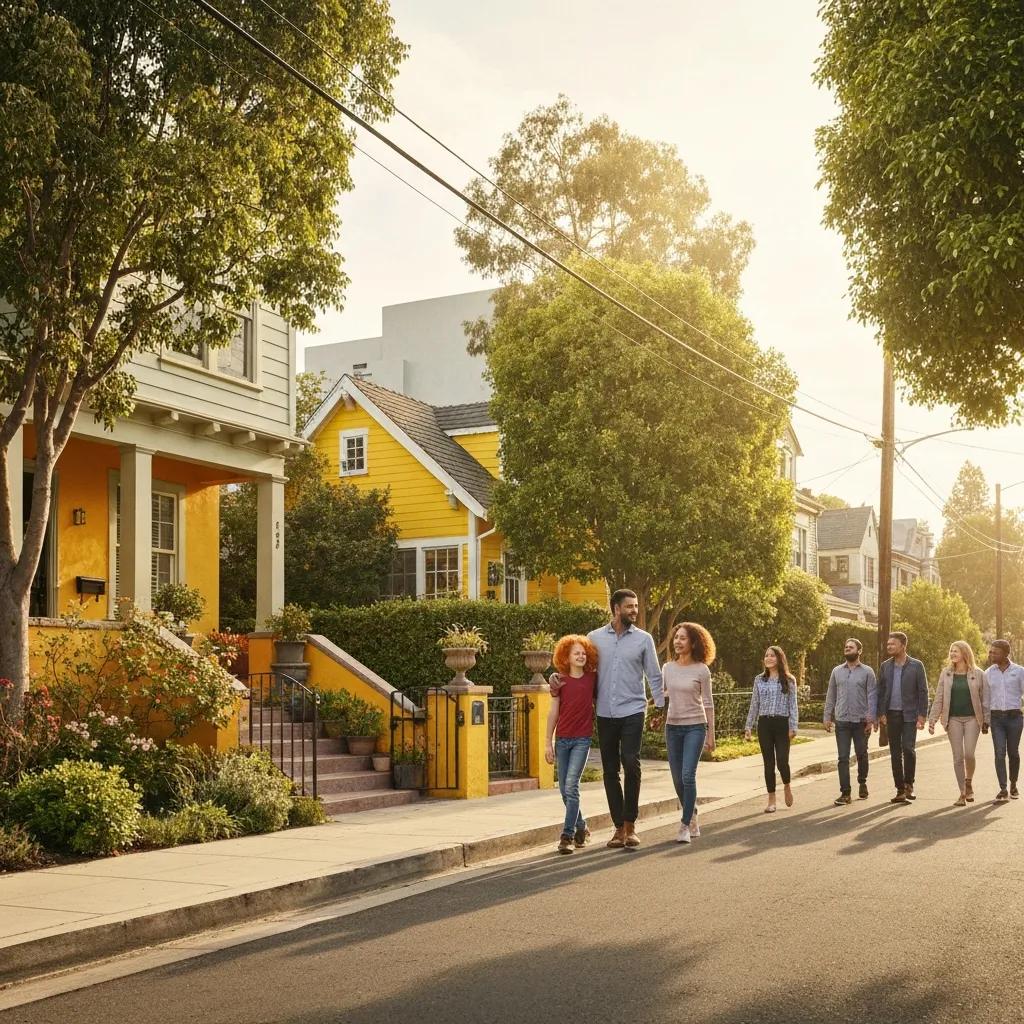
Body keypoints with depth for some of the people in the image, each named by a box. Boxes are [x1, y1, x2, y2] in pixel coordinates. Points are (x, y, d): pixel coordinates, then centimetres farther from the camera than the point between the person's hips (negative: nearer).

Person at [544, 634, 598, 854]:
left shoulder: (592, 678, 0)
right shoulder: (560, 680, 1)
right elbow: (553, 712, 4)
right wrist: (548, 743, 3)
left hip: (582, 739, -2)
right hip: (562, 739, 2)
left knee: (571, 786, -14)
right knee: (564, 789, 7)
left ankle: (568, 835, -10)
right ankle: (581, 827, 27)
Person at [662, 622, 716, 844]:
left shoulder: (701, 670, -6)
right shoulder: (668, 668, 5)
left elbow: (708, 703, -3)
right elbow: (661, 696, 10)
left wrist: (711, 734, -3)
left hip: (695, 727, -4)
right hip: (672, 726, 4)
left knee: (688, 775, -15)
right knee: (678, 779, 8)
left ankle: (685, 826, -7)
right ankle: (692, 818, 28)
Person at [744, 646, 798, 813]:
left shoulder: (789, 680, 3)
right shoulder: (759, 680, 9)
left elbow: (793, 705, 1)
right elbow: (754, 705, 11)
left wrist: (793, 727, -6)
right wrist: (748, 726, 7)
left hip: (782, 724, -2)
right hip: (764, 724, 2)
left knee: (782, 761, -10)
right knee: (768, 763, 3)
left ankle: (786, 786, 22)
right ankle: (771, 801, 10)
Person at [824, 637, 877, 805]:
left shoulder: (867, 671, -1)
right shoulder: (837, 671, 8)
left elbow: (872, 697, -4)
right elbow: (831, 696, 10)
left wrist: (871, 719, -11)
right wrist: (827, 717, 5)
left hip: (861, 721, -2)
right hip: (842, 721, 2)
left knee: (862, 755, 12)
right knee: (843, 758, -2)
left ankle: (862, 783, 34)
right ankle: (845, 793, -2)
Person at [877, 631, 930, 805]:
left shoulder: (916, 666, -1)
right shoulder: (885, 666, 8)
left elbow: (923, 691, -2)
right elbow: (881, 691, 9)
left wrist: (922, 715, -9)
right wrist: (881, 713, 1)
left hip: (909, 714, -3)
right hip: (892, 714, 4)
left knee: (908, 748, -14)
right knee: (895, 752, 5)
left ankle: (909, 784, 4)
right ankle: (900, 790, 12)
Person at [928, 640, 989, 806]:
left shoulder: (978, 674, 1)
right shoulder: (946, 673, 5)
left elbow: (985, 699, 3)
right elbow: (939, 698, 4)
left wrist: (986, 721, -1)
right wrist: (932, 719, -3)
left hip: (972, 718, -2)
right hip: (953, 719, 2)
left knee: (969, 754, -10)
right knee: (958, 757, 1)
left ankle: (969, 783, 17)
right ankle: (962, 793, 10)